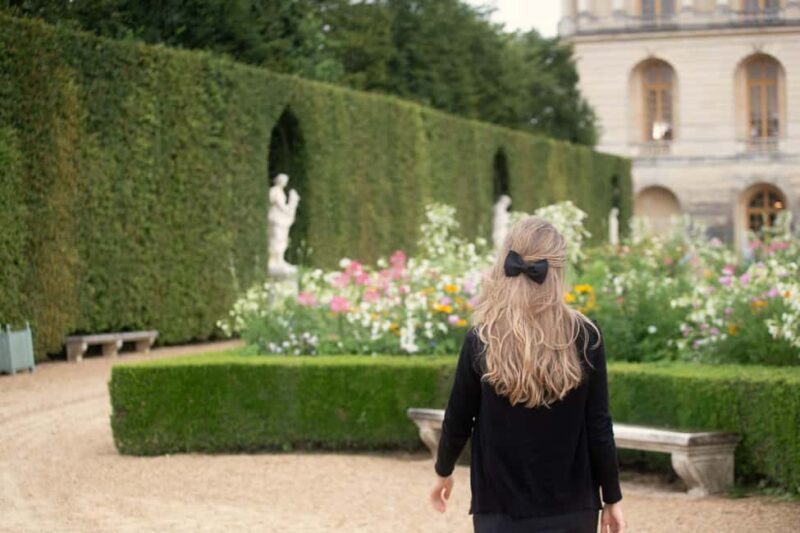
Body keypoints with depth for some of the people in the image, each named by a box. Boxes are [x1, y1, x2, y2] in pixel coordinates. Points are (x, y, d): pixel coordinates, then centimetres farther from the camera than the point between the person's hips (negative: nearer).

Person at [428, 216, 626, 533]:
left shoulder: (481, 341, -8)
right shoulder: (584, 337, -7)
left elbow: (458, 422, 2)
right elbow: (599, 427, -3)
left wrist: (443, 472, 20)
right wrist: (611, 498, 8)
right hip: (571, 508, 1)